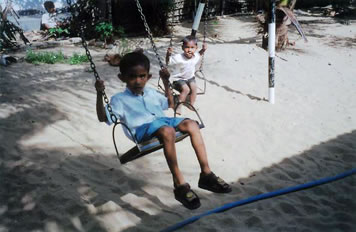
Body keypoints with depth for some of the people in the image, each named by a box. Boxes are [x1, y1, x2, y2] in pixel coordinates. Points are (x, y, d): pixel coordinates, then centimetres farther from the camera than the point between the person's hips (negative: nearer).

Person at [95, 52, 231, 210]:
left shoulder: (151, 93, 27)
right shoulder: (120, 99, 9)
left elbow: (170, 104, 40)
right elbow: (103, 118, -1)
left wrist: (166, 82, 32)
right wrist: (99, 94, -12)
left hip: (162, 121, 7)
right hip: (143, 129, -7)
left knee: (191, 124, -18)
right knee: (167, 131, -39)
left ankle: (206, 174, -18)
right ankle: (179, 184, -34)